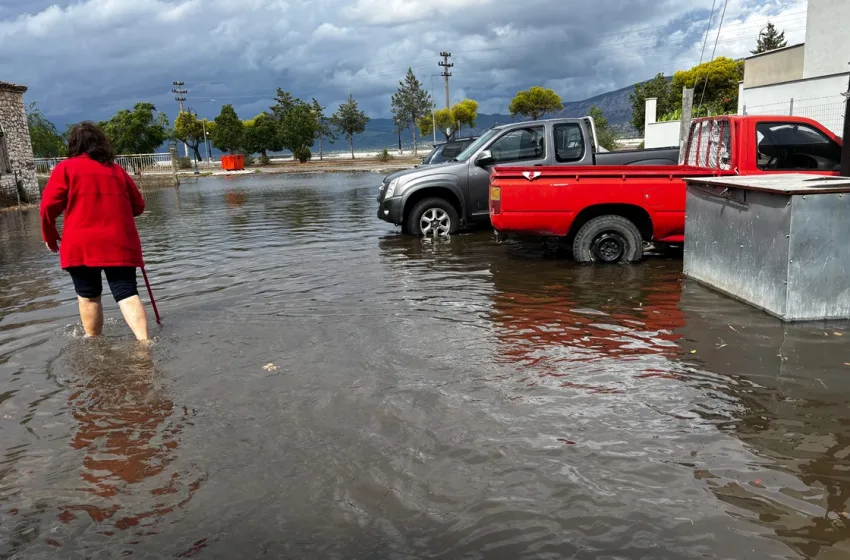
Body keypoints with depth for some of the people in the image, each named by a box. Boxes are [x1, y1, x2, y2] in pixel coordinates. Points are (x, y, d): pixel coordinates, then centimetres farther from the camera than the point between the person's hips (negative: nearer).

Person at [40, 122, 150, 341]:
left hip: (82, 244, -2)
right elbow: (138, 206, 19)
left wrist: (50, 236, 12)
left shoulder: (66, 167, 5)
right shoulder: (117, 170, 15)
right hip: (120, 243, 2)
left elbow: (49, 205, -2)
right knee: (127, 293, -2)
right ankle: (144, 342, -16)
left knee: (88, 296, 13)